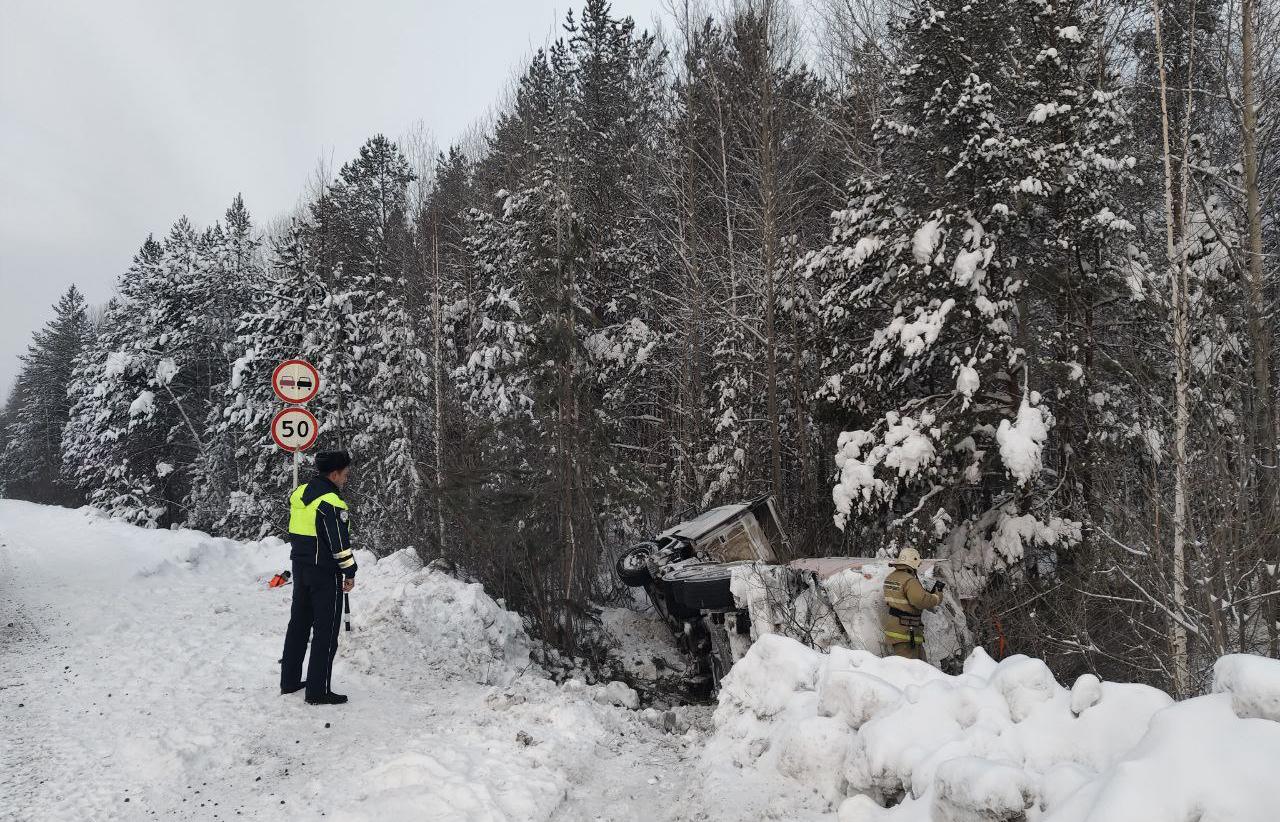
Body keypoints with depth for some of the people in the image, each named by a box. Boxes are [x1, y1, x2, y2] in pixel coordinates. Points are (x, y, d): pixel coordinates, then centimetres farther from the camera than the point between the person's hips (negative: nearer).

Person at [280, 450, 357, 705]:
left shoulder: (299, 493, 8)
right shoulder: (330, 501, -19)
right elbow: (340, 542, -18)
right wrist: (350, 572, -9)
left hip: (300, 568, 9)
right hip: (325, 573, -9)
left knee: (298, 624, 18)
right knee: (325, 632, -1)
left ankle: (289, 680, 27)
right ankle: (318, 691, 2)